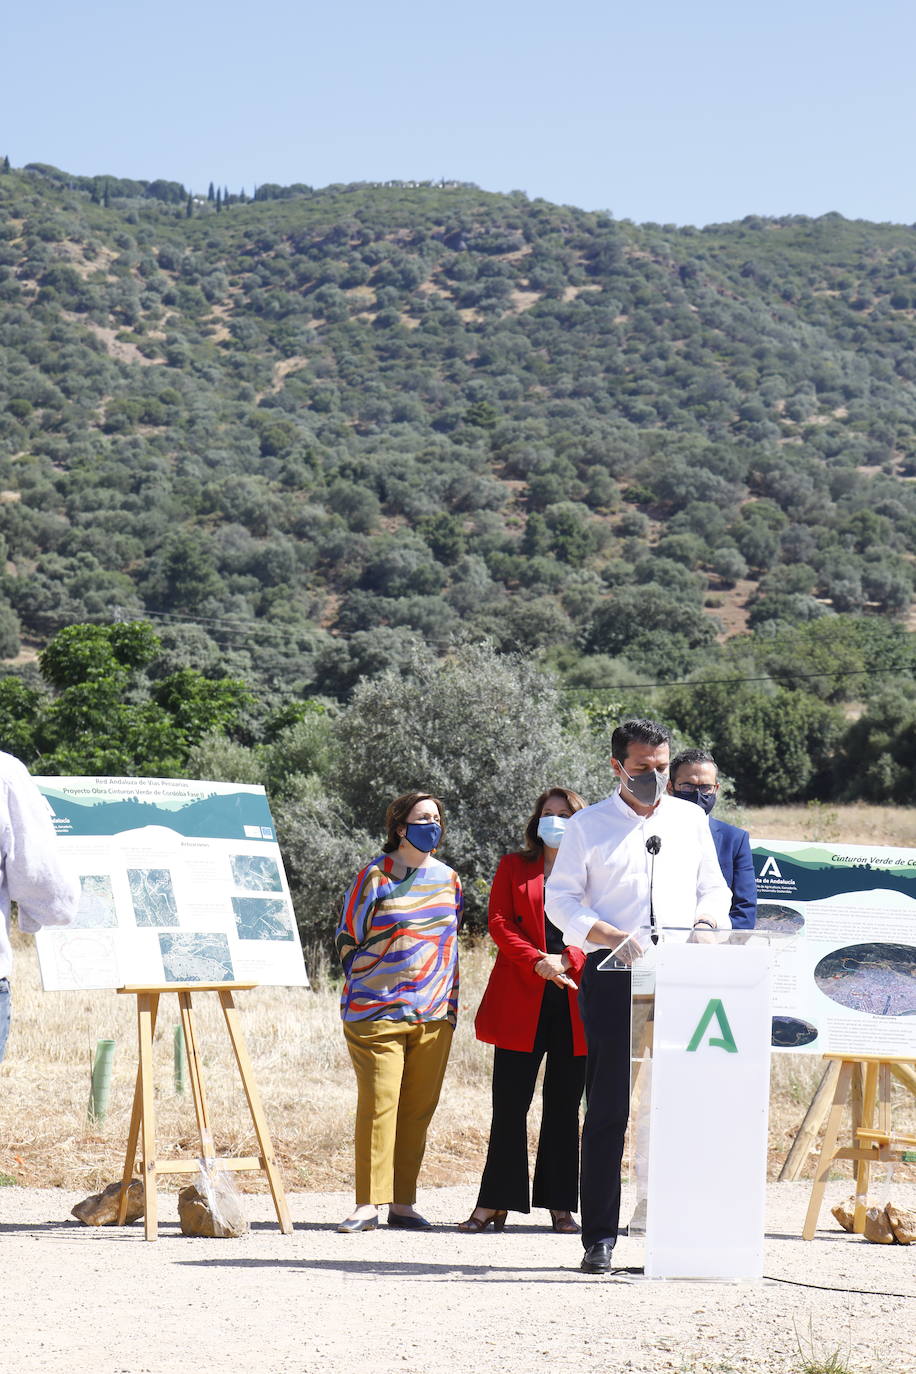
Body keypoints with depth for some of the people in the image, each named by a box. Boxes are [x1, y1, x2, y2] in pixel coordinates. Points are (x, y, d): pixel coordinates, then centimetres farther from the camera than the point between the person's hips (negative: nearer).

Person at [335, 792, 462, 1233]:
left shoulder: (448, 879, 14)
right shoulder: (375, 876, -1)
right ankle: (368, 1204, -8)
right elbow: (347, 936, 5)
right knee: (379, 1103, -10)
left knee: (418, 1109, 4)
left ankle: (402, 1203, 10)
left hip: (433, 1015, 5)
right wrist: (367, 984, 1)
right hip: (377, 1011, -4)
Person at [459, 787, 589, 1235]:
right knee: (509, 1104, -1)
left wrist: (568, 960, -14)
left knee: (564, 1105, 3)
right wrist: (537, 961, -12)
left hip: (576, 1002, 0)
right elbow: (499, 922, 3)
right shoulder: (513, 867, 13)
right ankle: (494, 1203, 3)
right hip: (519, 1000, 0)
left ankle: (560, 1206, 8)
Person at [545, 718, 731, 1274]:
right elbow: (561, 899, 2)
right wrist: (613, 937, -14)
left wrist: (706, 923, -4)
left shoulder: (691, 820, 15)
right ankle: (600, 1239, 1)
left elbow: (714, 889, 19)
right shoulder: (588, 825, 7)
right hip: (613, 978, -2)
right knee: (609, 1109, -2)